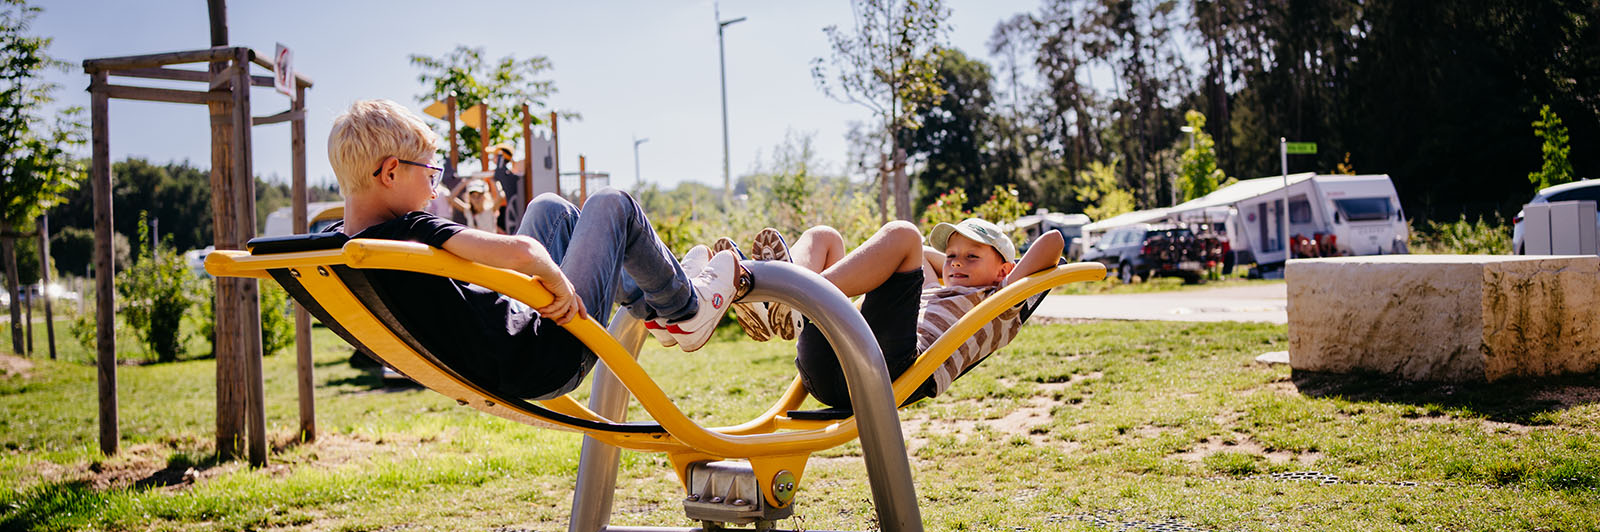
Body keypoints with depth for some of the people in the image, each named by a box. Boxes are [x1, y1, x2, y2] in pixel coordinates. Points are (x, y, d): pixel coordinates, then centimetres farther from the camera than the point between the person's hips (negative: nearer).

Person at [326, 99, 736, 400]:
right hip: (553, 364, -9)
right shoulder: (411, 233, -32)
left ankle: (649, 305, 40)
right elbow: (520, 252, -44)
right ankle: (685, 309, 28)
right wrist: (559, 284, -23)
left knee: (549, 208, 24)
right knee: (611, 205, 6)